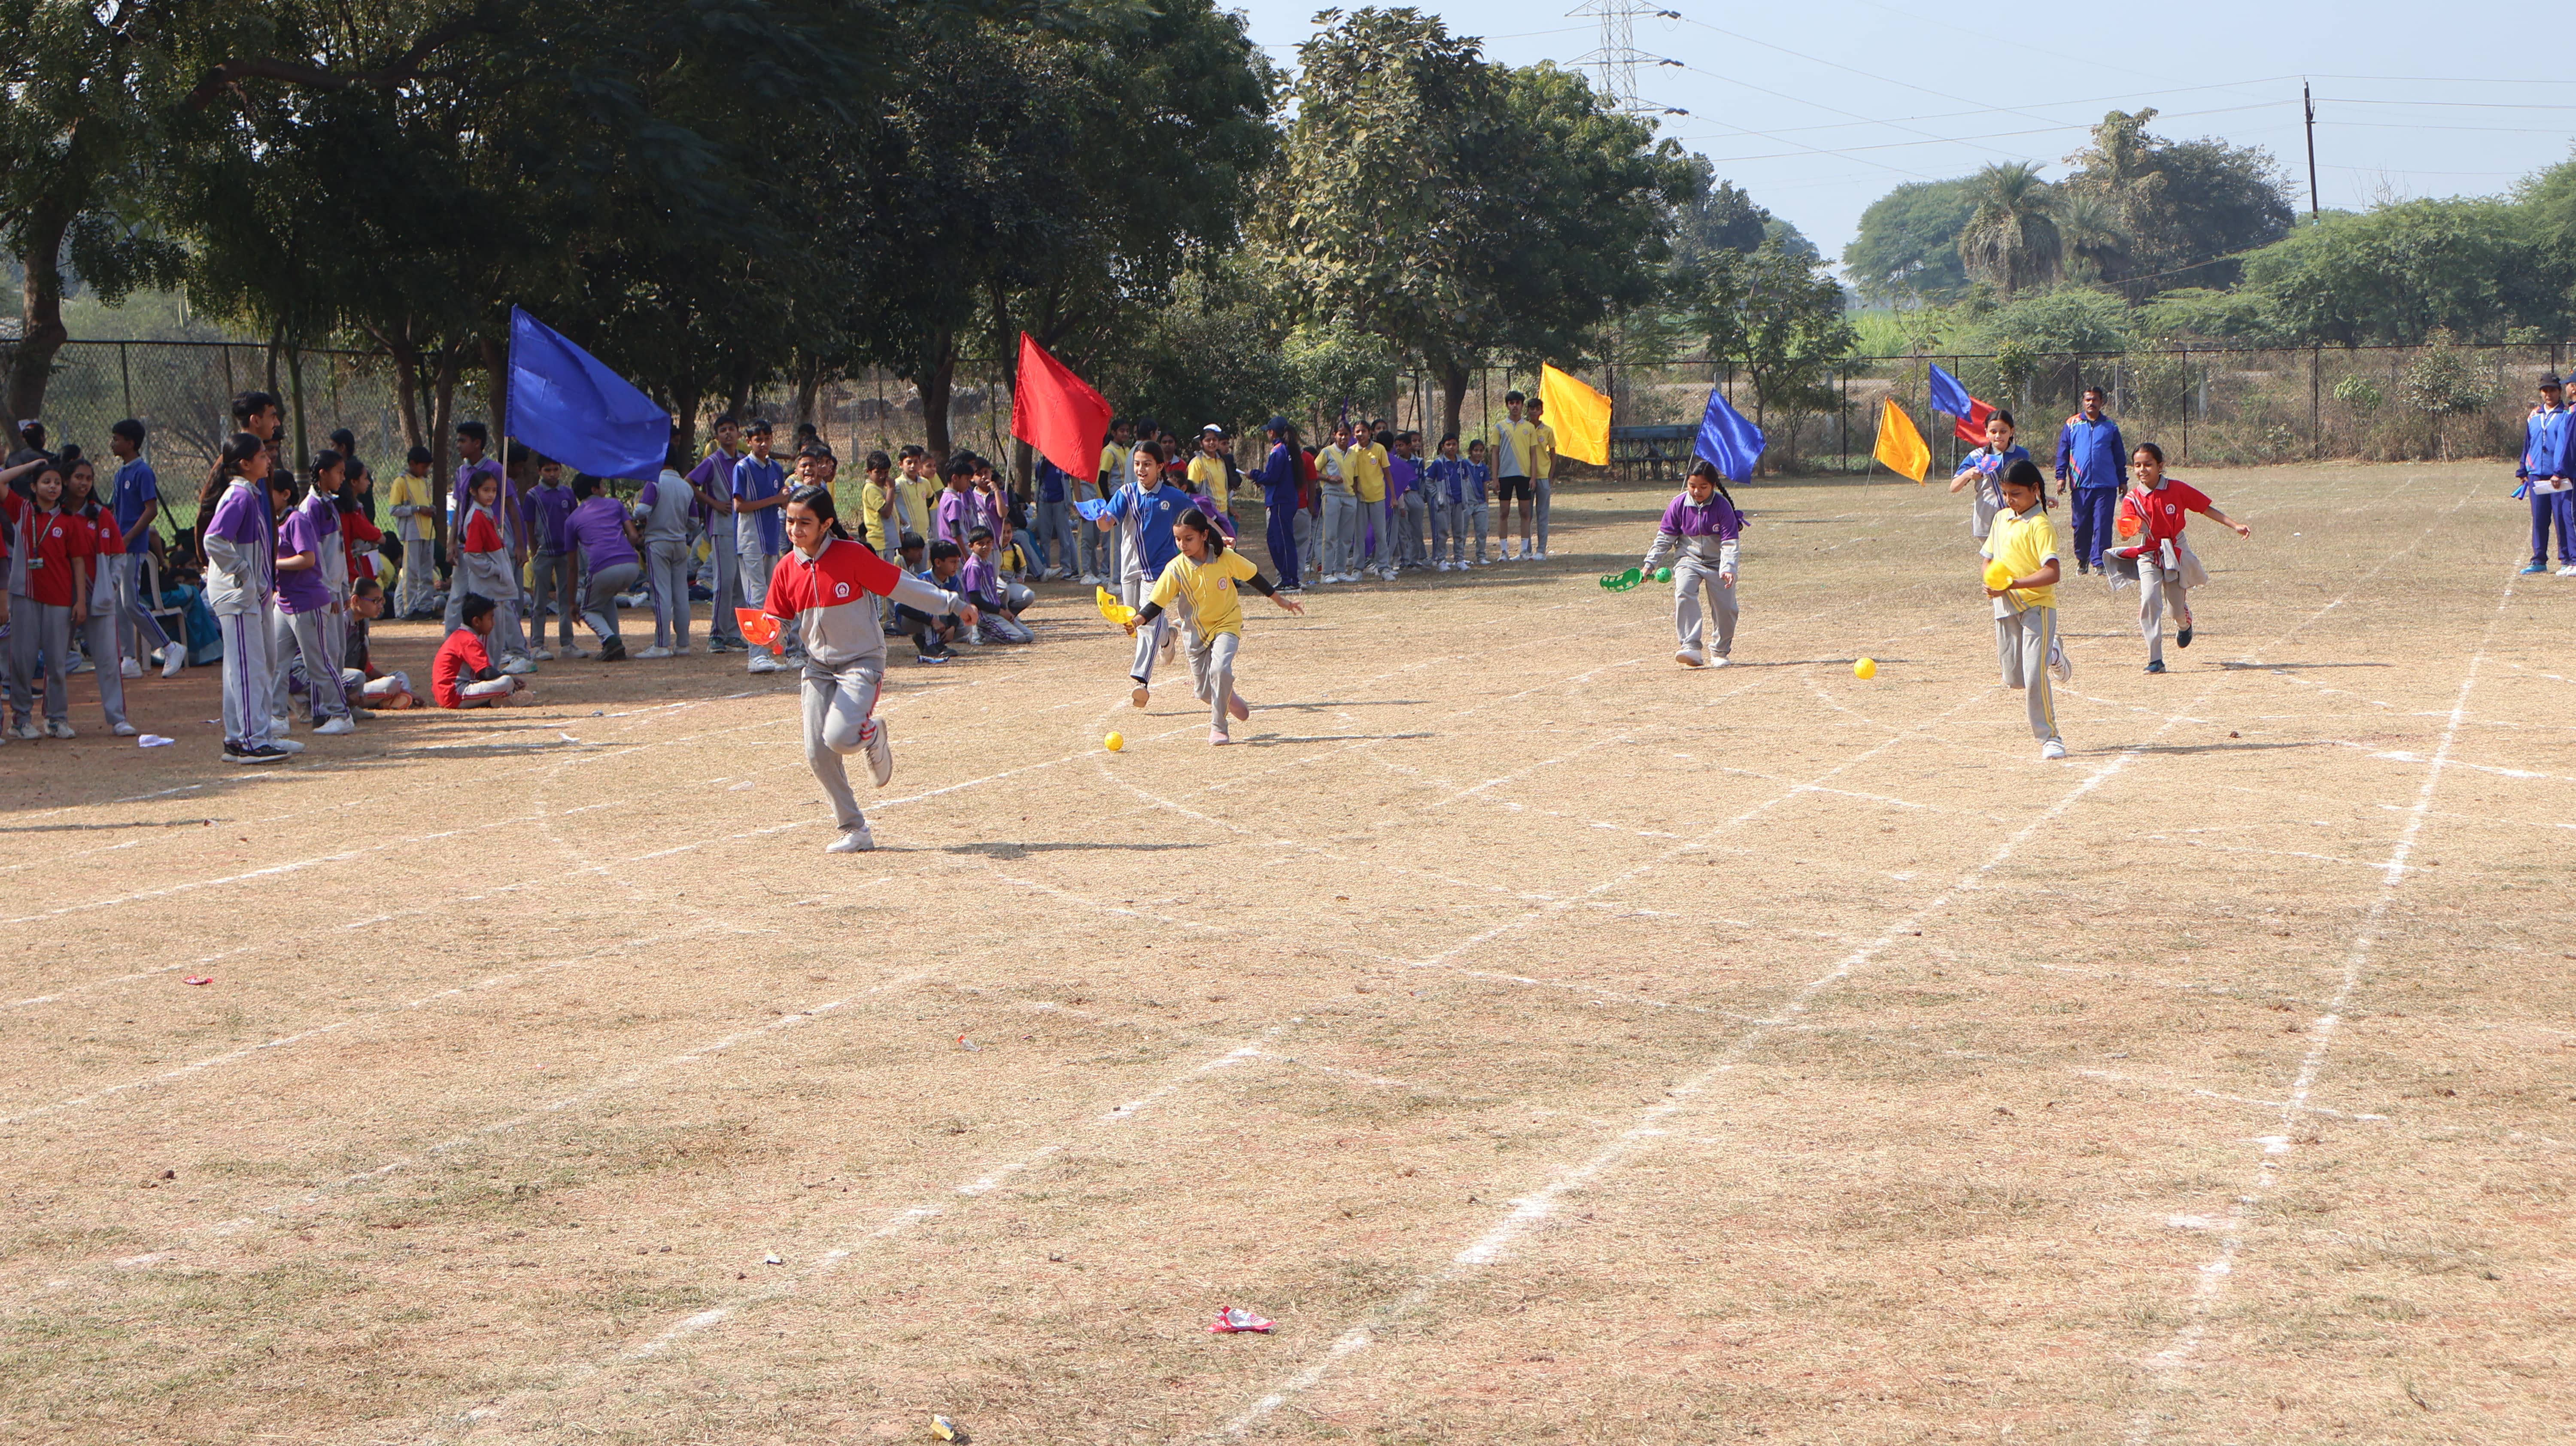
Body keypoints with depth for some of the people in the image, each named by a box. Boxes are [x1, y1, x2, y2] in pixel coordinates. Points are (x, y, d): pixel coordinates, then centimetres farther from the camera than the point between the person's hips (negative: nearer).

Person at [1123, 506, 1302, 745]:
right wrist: (1138, 620, -33)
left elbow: (1252, 577, 2)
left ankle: (1219, 727, -11)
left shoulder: (1226, 557, -14)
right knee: (1204, 691, 6)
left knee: (1219, 669, -28)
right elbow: (1156, 603, -14)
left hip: (1227, 624, -2)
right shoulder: (1175, 569, -15)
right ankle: (1229, 698, 42)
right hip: (1196, 631, 2)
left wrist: (1279, 599, 11)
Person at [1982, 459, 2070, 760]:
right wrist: (1992, 583, -1)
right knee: (2014, 677, 12)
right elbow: (1991, 559, 21)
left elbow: (2052, 572, -22)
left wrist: (2014, 584, -29)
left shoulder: (2039, 526, -14)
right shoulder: (2001, 519, 10)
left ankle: (2049, 737, -5)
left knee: (2035, 675, -16)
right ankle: (2053, 655, 42)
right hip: (2006, 609, 7)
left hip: (2037, 604, -7)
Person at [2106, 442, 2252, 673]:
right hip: (2148, 555, 0)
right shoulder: (2132, 498, -8)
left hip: (2177, 554, 0)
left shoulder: (2177, 489, -8)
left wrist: (2236, 525, -3)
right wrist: (2127, 531, -39)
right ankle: (2155, 659, -16)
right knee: (2149, 600, -21)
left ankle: (2184, 625, 47)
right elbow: (2125, 535, -15)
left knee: (2179, 609, 6)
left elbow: (2207, 509, 1)